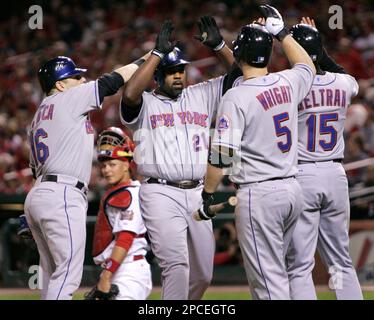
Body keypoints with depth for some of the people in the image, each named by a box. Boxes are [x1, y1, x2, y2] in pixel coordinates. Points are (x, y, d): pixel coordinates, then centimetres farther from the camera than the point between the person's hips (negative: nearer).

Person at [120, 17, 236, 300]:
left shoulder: (201, 96, 14)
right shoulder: (145, 104, 2)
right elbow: (130, 94, -23)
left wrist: (219, 45, -5)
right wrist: (158, 52, -21)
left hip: (196, 194, 5)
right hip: (161, 194, -5)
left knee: (203, 274, 9)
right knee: (176, 264, -19)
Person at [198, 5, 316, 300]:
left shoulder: (237, 97, -13)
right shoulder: (288, 83, 5)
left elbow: (221, 155, -15)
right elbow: (308, 66, 31)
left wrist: (207, 195, -4)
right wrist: (281, 32, 35)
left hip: (258, 193, -7)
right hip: (292, 189, 7)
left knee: (268, 279, -6)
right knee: (274, 270, 20)